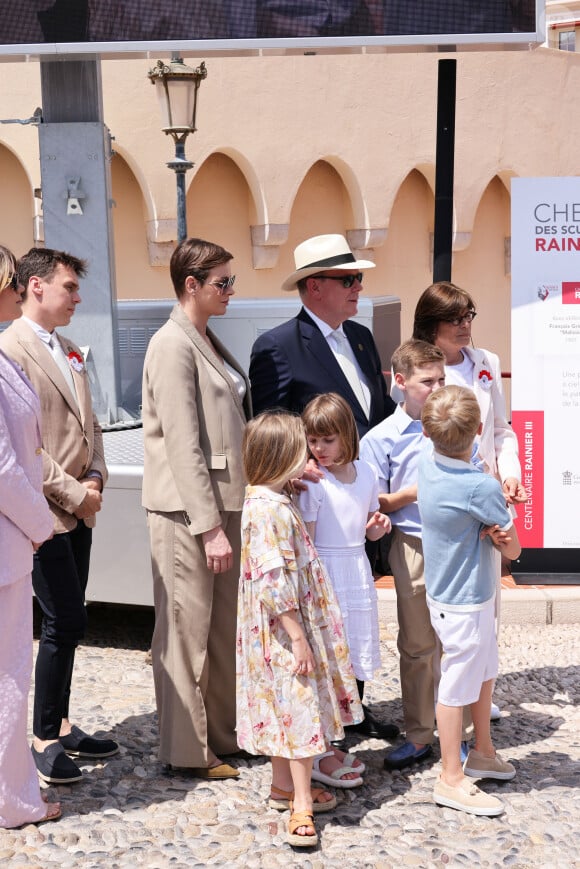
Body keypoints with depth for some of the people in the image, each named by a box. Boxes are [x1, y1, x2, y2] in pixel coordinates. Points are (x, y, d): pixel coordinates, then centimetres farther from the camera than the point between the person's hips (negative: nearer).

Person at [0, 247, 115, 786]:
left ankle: (59, 726, 26)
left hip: (78, 510, 8)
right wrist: (72, 494, -14)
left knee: (66, 625, 14)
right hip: (45, 513, -8)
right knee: (66, 625, -5)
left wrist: (95, 478, 2)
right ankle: (44, 739, 10)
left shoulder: (69, 352, 14)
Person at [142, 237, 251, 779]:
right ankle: (187, 751, 14)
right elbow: (183, 445, -19)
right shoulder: (173, 344, -14)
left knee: (225, 626, 15)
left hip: (223, 502, 9)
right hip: (187, 511, -9)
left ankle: (224, 732, 28)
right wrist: (209, 526, -20)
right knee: (187, 630, 2)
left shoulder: (209, 342, 13)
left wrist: (227, 516, 14)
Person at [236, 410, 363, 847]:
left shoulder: (279, 500, 8)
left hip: (291, 626, 10)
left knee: (287, 708, 18)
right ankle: (302, 803, 6)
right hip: (283, 630, -10)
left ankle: (284, 783, 31)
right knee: (300, 708, -3)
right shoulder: (266, 509, -23)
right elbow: (273, 582, -25)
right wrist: (298, 638, -23)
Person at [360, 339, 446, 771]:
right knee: (417, 644, 7)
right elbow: (375, 503, -2)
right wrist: (413, 493, -17)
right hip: (416, 547, -2)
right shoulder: (382, 438, -4)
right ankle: (419, 734, 18)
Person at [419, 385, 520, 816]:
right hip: (465, 603, -8)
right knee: (458, 685, 4)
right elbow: (514, 549, -12)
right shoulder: (482, 487, -28)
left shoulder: (428, 465, -5)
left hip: (448, 594, 8)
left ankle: (483, 751, 40)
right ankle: (451, 779, 17)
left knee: (484, 671, 23)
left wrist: (493, 530, -11)